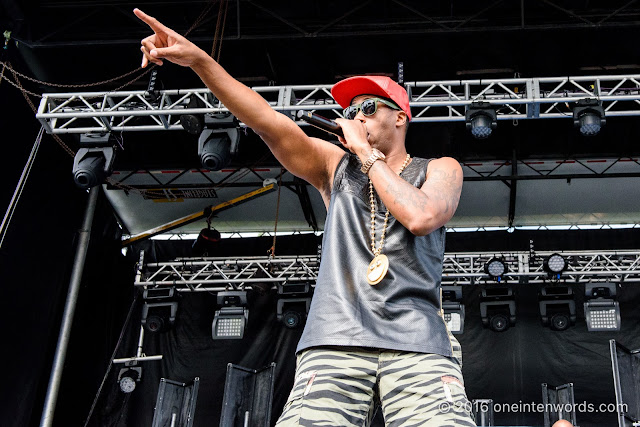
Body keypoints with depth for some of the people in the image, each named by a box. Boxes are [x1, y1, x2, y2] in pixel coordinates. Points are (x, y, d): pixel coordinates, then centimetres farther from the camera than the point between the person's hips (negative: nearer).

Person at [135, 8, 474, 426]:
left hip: (417, 345, -1)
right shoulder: (335, 165, 21)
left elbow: (421, 216, -6)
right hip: (336, 342, 1)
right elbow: (272, 124, 5)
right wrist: (198, 59, -8)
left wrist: (366, 151, 4)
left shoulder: (440, 170, 17)